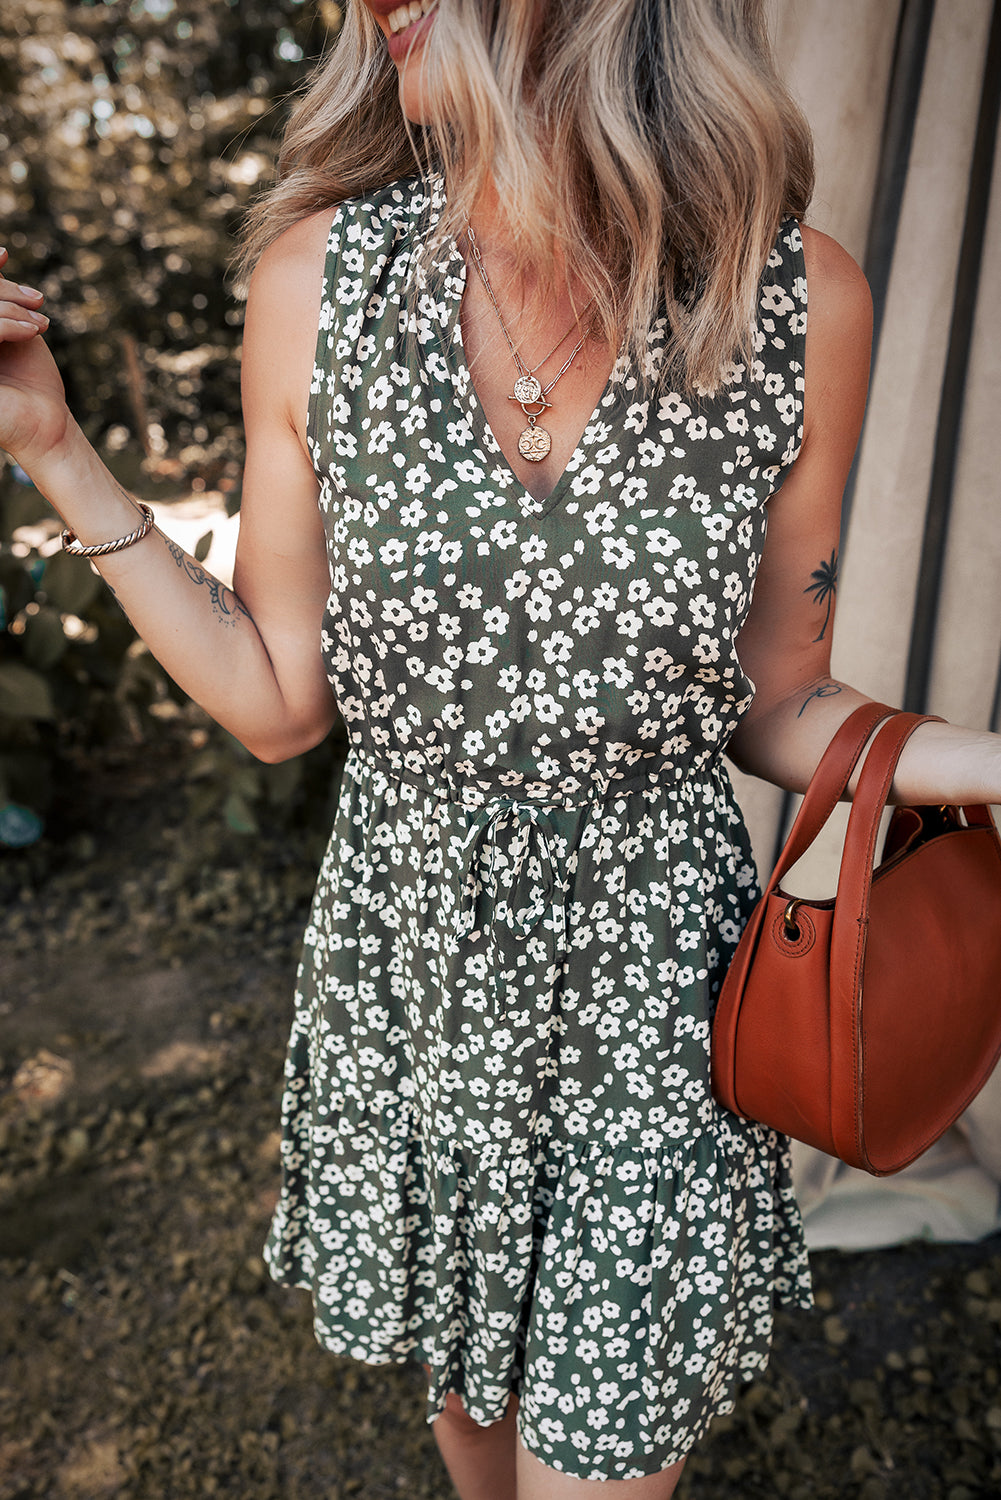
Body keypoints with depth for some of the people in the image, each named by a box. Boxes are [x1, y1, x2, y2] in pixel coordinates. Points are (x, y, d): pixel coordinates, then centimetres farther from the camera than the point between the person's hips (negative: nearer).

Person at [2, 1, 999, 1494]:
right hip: (408, 963, 2)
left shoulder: (801, 303, -12)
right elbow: (278, 702, -4)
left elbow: (773, 709, -2)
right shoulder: (320, 278, -9)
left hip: (651, 979, -1)